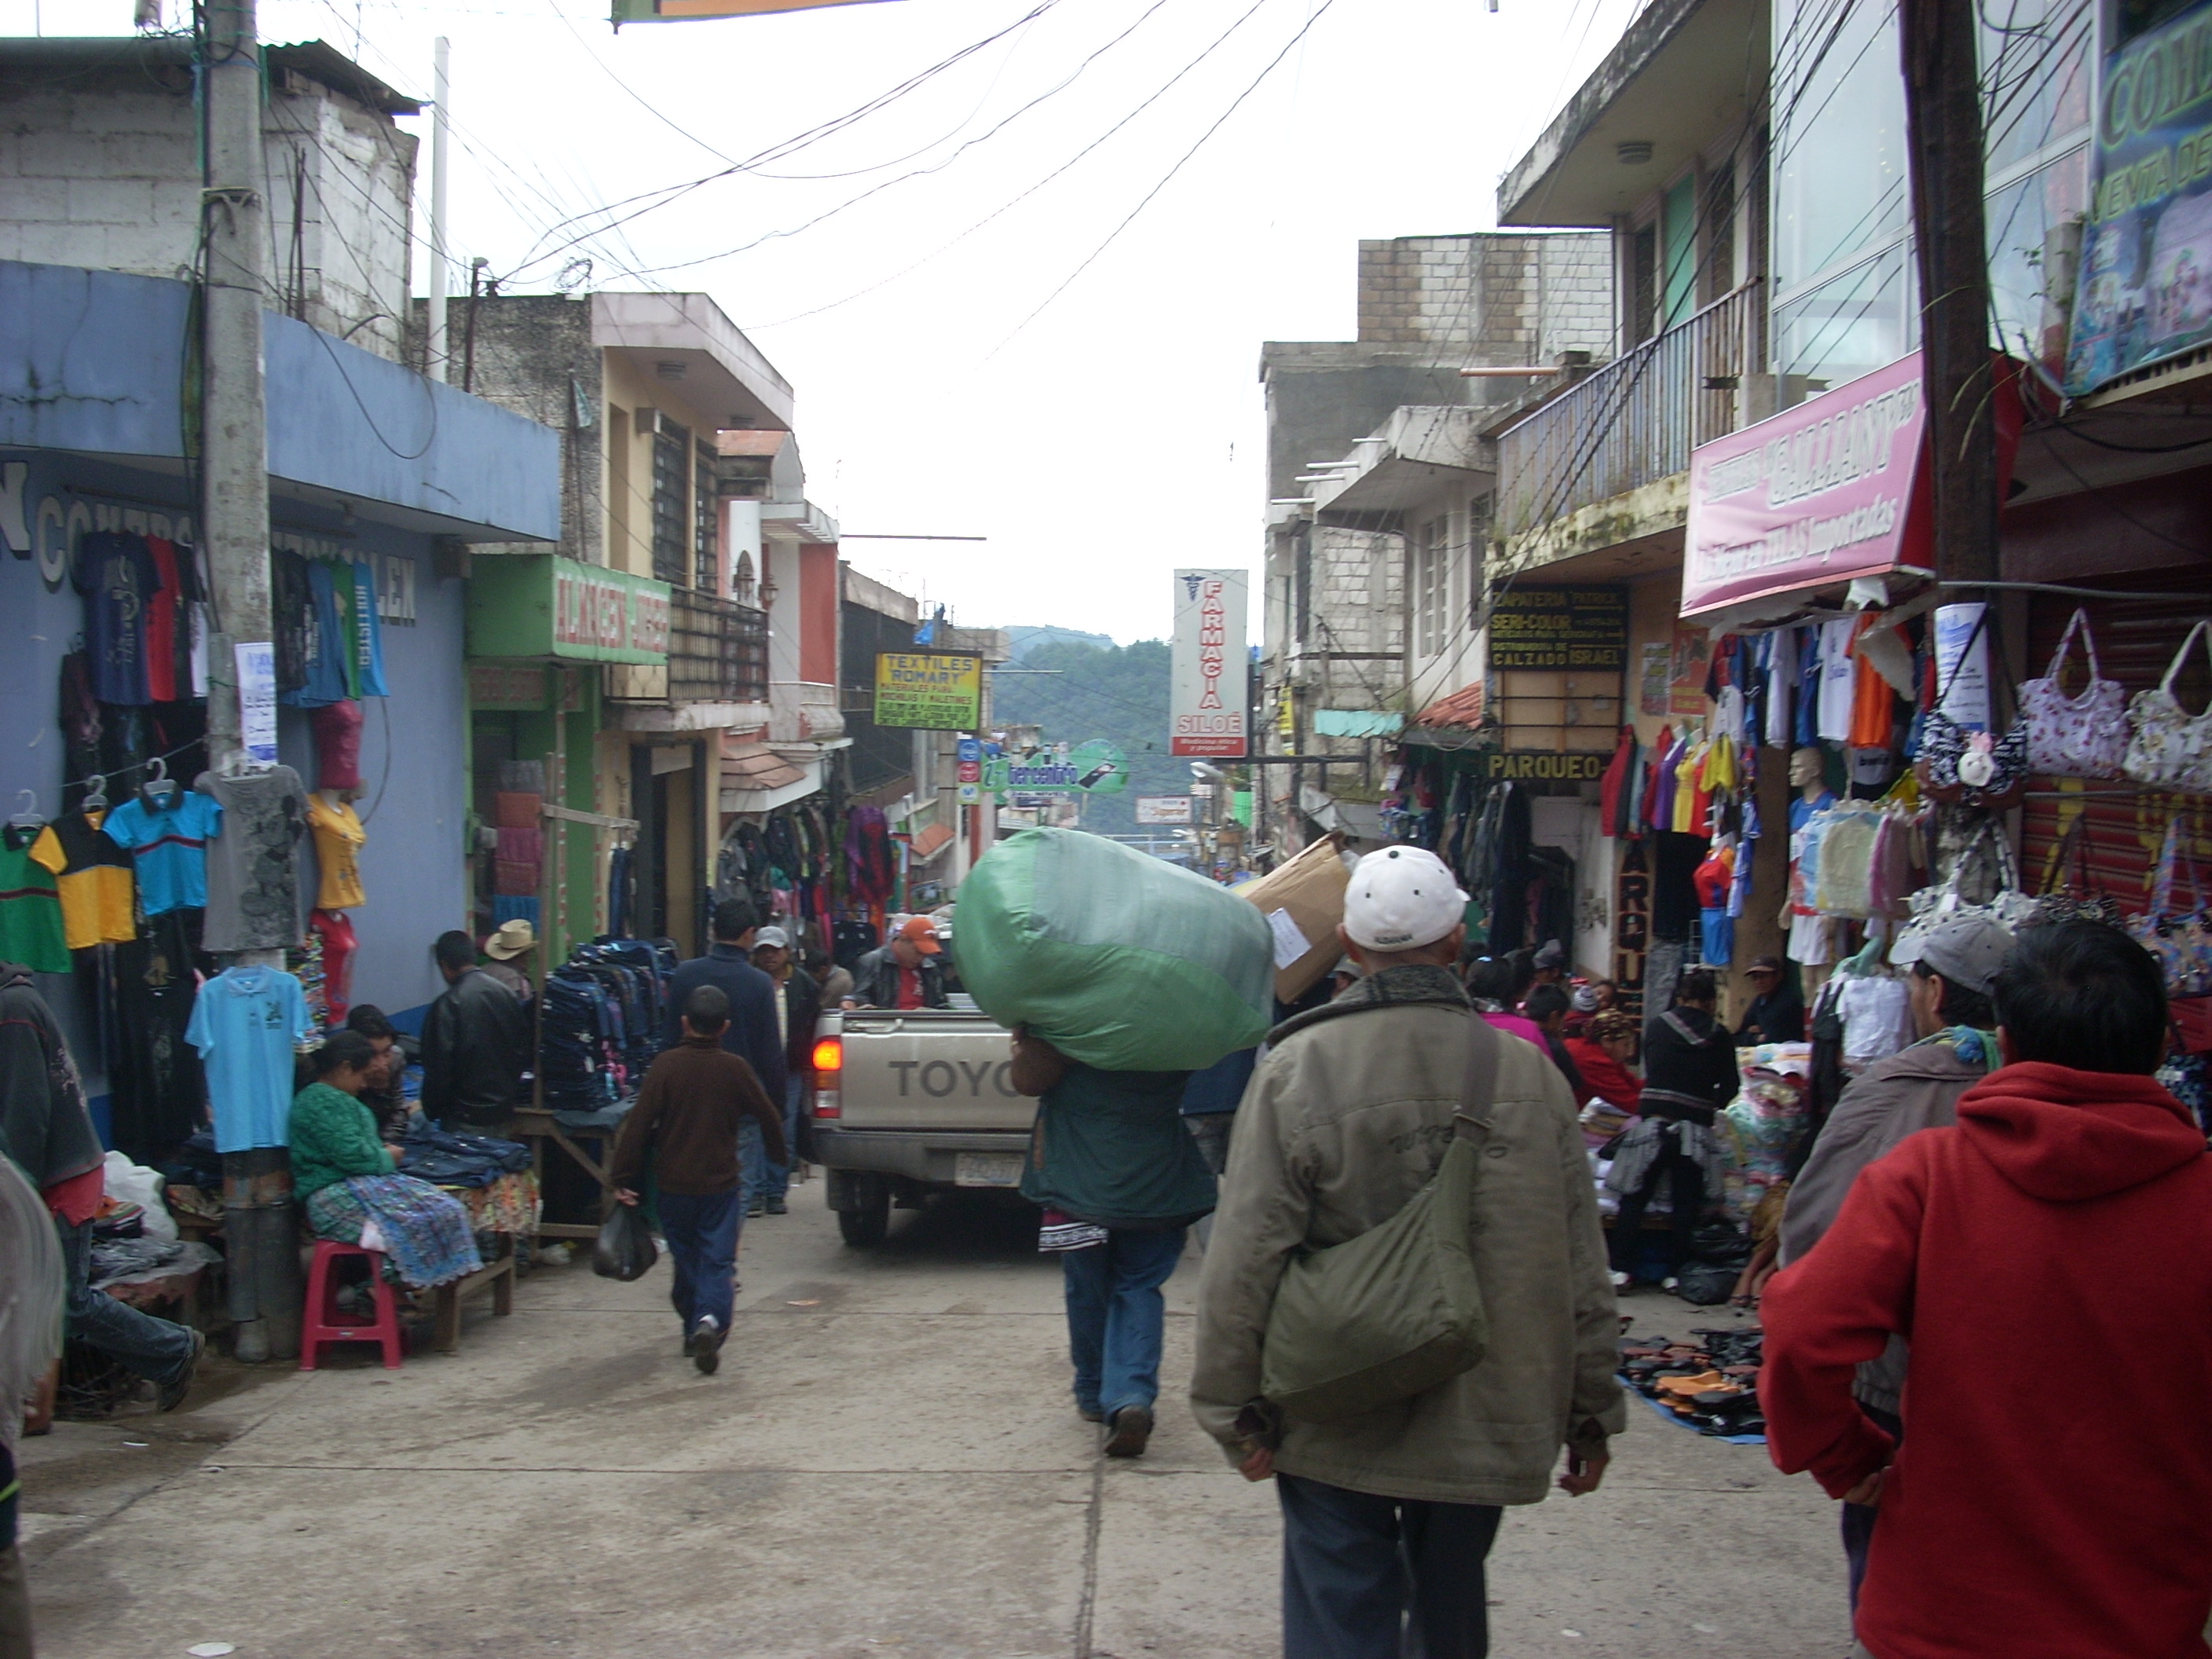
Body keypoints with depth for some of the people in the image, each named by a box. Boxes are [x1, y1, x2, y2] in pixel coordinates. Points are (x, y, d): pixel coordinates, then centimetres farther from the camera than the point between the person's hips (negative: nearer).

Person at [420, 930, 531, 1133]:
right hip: (505, 1112, 6)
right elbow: (524, 1050, 8)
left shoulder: (447, 1005, -17)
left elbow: (439, 1068, -16)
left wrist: (431, 1109, -2)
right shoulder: (505, 993, 2)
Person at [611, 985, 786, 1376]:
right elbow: (769, 1119, 7)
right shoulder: (735, 1068, -4)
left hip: (672, 1183, 1)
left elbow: (638, 1124, -10)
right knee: (718, 1261, 0)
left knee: (686, 1259, 16)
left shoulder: (665, 1065, -8)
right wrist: (779, 1157, 26)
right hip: (721, 1183, 0)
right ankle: (711, 1320, -23)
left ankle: (693, 1330, 22)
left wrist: (624, 1178, -5)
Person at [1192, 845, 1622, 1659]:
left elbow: (1244, 1263, -12)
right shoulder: (1528, 1073, -4)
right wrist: (1591, 1412, 11)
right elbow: (1580, 1266, 1)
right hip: (1484, 1429, 3)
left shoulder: (1296, 1069, -12)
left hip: (1338, 1429, -3)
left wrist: (1235, 1410, -3)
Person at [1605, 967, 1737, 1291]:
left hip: (1651, 1121, 1)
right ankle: (1675, 1273, 7)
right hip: (1695, 1128, -1)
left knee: (1634, 1198, 7)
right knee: (1685, 1203, 8)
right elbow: (1729, 1088, 4)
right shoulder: (1719, 1036, 2)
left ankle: (1622, 1269, 1)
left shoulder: (1658, 1026, 5)